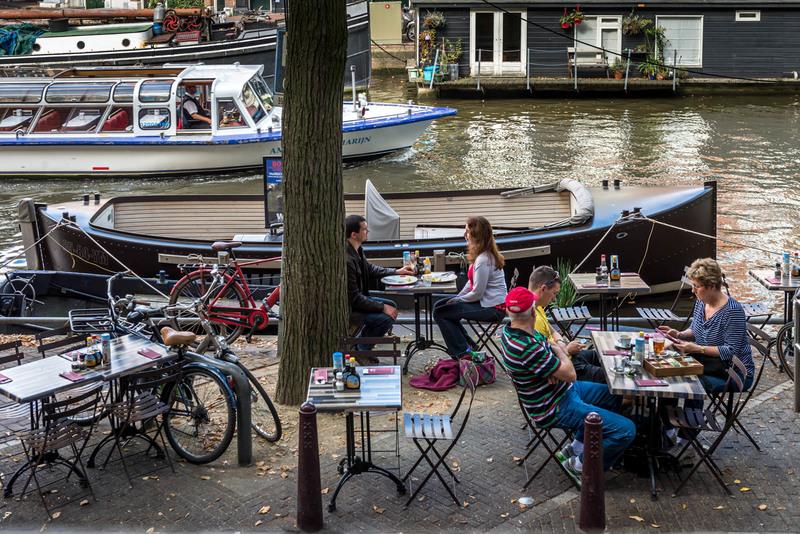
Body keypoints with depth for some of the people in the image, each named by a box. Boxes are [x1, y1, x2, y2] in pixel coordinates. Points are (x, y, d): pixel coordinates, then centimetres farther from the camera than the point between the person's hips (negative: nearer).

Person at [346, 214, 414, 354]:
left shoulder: (357, 249, 0)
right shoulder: (347, 260, -30)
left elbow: (370, 269, 22)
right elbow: (355, 298, -25)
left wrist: (397, 271, 17)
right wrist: (383, 308, -19)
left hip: (356, 299, 10)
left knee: (392, 306, 12)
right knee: (386, 318, -19)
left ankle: (360, 344, 18)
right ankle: (361, 352, 0)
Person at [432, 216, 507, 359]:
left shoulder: (483, 260, -25)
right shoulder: (485, 254, 7)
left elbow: (477, 293, -22)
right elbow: (472, 283, 16)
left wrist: (458, 300, -6)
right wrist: (457, 297, 5)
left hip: (492, 309, -11)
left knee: (439, 313, -12)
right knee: (439, 305, 14)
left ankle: (461, 353, -2)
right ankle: (467, 343, 15)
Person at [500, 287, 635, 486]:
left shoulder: (512, 331, -2)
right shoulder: (527, 348, -33)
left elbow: (553, 345, 11)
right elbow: (570, 374, -24)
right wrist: (559, 351, -4)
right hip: (555, 410, -10)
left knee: (614, 396, 27)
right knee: (626, 430, -16)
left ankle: (575, 449, 26)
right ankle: (580, 466, 5)